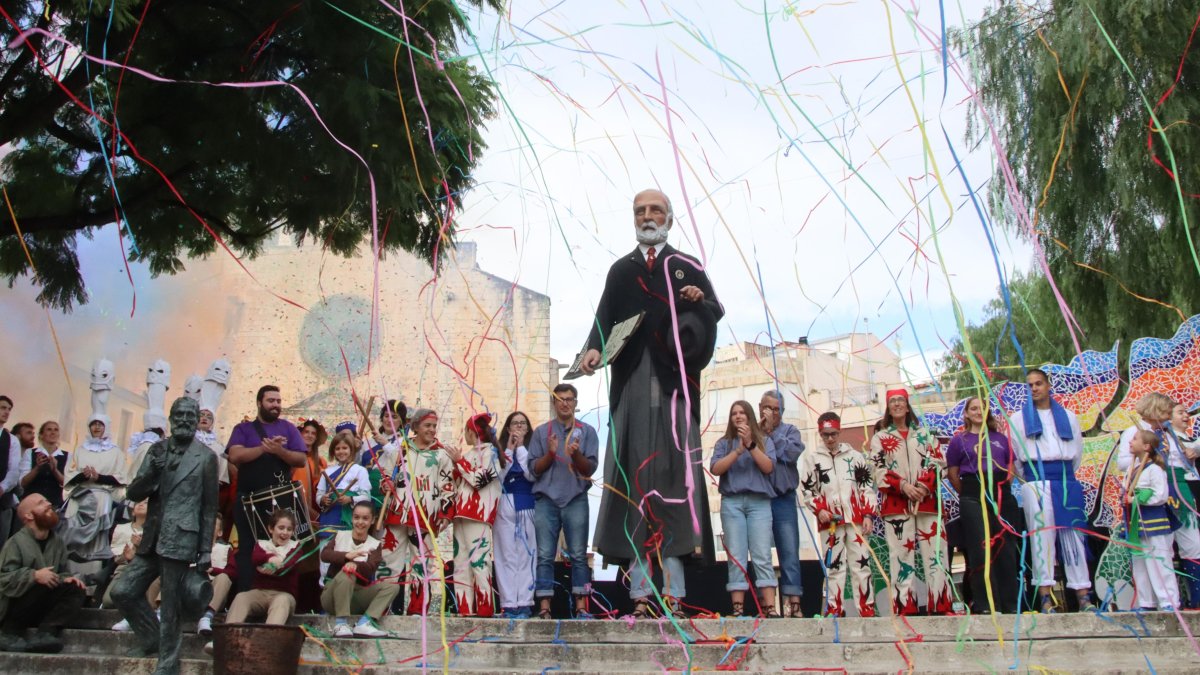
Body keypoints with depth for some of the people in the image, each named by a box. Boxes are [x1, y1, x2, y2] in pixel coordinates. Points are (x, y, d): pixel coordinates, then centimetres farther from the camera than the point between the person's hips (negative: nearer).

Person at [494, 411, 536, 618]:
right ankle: (509, 604, -2)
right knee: (506, 556, -2)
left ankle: (525, 603, -4)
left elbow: (531, 475, -8)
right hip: (504, 506, 1)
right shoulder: (500, 449, 11)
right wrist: (509, 450, -4)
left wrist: (521, 447, -5)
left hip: (527, 506, -1)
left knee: (526, 555, -4)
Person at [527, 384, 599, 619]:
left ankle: (581, 607, 1)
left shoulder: (587, 432, 9)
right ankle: (544, 608, 0)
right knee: (545, 556, -2)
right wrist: (550, 453, -11)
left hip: (576, 499, 0)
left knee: (579, 555, -2)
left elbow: (590, 468, 2)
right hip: (546, 499, 1)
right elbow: (534, 468, 6)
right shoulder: (541, 432, 11)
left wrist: (576, 454, -16)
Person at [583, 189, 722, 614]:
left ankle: (673, 571, -9)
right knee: (633, 461, -7)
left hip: (673, 376, -1)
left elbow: (716, 311, 12)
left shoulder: (688, 267, 17)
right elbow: (604, 317, 8)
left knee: (674, 460, -9)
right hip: (631, 376, 1)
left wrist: (700, 302, -11)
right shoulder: (619, 271, 20)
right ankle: (639, 576, -8)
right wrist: (594, 348, -11)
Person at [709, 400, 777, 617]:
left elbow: (768, 467, -1)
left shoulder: (764, 441, 14)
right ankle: (738, 609, -6)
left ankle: (770, 608, -12)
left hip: (759, 502, -1)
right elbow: (715, 468, 0)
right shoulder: (724, 442, 14)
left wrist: (750, 444, -11)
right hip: (732, 502, 1)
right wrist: (738, 450, -10)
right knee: (736, 556, -4)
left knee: (762, 555, -8)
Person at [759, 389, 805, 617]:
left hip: (783, 499, 0)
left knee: (789, 552, -3)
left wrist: (771, 432, -4)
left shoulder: (789, 431, 11)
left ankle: (793, 604, -3)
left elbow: (792, 453, -9)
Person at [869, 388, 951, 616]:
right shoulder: (880, 438, 12)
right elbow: (879, 471, 1)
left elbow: (938, 462, 7)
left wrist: (925, 484, -11)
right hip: (896, 505, -2)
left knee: (936, 553, -2)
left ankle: (941, 606, 3)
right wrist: (903, 486, -14)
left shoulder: (924, 434, 17)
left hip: (927, 501, 2)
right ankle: (905, 608, -3)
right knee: (901, 556, -5)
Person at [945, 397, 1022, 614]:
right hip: (973, 499, -2)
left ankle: (1011, 604, 10)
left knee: (1006, 549, 2)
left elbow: (1011, 468, 18)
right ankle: (986, 605, 1)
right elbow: (952, 474, 6)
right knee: (980, 550, -3)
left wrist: (1001, 488, 7)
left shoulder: (1000, 439, 13)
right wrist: (968, 493, 3)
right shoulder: (959, 440, 6)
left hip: (1001, 496, 3)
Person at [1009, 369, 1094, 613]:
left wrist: (1066, 474, 12)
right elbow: (1016, 456, 10)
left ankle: (1084, 595, 1)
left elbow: (1077, 451, 17)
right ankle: (1045, 595, -9)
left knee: (1073, 535, 0)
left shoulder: (1068, 416, 17)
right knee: (1042, 535, -8)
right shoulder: (1019, 418, 12)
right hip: (1036, 481, -2)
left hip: (1067, 481, 2)